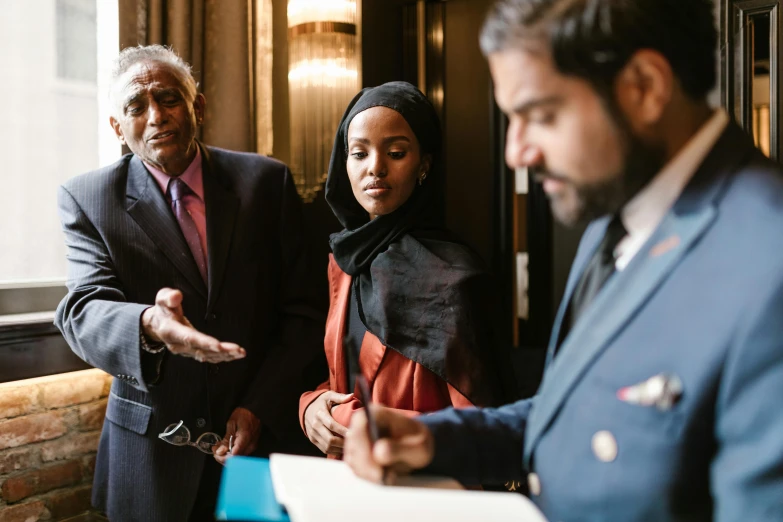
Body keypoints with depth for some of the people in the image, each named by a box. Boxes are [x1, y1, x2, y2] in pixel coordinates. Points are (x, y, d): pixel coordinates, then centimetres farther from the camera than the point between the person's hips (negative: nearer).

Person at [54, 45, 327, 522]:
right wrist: (148, 327, -37)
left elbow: (304, 309, -2)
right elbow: (84, 312, -15)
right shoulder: (87, 199, -3)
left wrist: (260, 406, -11)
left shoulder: (268, 181, -2)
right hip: (152, 452, 0)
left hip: (265, 432, 1)